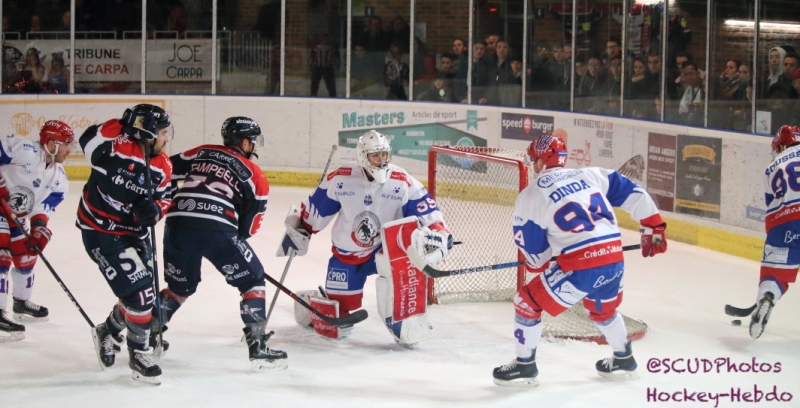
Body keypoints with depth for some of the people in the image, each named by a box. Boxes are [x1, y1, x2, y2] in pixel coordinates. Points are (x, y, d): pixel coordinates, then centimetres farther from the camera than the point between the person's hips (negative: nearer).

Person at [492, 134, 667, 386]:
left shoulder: (530, 196, 2)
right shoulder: (590, 175, 13)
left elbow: (534, 253, 8)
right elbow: (634, 195, 12)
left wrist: (536, 265, 30)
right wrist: (653, 228, 21)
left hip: (579, 267, -6)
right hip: (614, 261, 6)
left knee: (528, 303, 13)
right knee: (603, 309, 34)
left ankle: (525, 366, 20)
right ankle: (624, 360, 48)